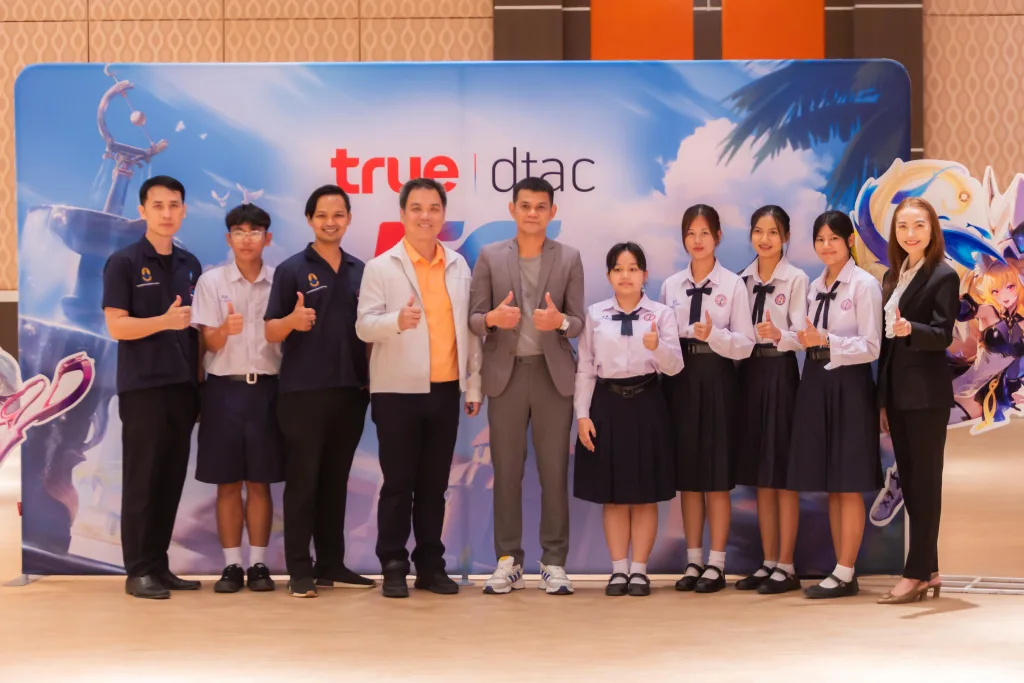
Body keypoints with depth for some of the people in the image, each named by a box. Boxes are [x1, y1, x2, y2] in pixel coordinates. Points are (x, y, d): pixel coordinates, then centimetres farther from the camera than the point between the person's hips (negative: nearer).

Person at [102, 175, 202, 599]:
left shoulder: (190, 265, 13)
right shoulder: (124, 263, -4)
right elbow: (116, 326, -11)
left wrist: (200, 379, 10)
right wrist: (163, 321, -24)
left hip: (183, 386, 5)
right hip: (142, 387, -5)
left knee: (172, 479, 8)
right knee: (142, 480, -3)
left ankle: (159, 565, 15)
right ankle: (139, 570, 3)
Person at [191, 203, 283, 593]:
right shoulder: (211, 281, 1)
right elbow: (210, 343, -4)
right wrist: (226, 328, -25)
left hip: (266, 388, 0)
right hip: (224, 388, 0)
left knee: (260, 482, 4)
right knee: (228, 483, 3)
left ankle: (259, 564, 11)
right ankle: (232, 565, 9)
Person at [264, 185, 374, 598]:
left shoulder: (360, 271, 11)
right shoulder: (292, 269, -2)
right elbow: (270, 333, -5)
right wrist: (292, 320, -26)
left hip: (351, 390, 5)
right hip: (303, 391, -4)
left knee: (336, 480, 10)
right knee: (302, 480, -2)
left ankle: (331, 564, 16)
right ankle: (299, 569, 1)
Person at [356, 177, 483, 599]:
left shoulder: (458, 266, 9)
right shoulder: (381, 267, -2)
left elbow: (468, 327, 12)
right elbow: (364, 326, -10)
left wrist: (474, 384, 10)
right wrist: (396, 320, -31)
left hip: (445, 391, 3)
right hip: (398, 392, -3)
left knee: (434, 484, 9)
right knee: (398, 484, 1)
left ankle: (431, 565, 16)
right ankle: (394, 568, 8)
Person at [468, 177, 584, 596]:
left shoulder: (569, 259, 6)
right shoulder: (490, 257, 5)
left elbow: (578, 322, 3)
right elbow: (474, 318, 3)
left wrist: (559, 321, -20)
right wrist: (492, 318, -19)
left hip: (553, 373, 0)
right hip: (506, 373, 0)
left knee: (554, 470, 1)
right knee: (506, 471, 3)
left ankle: (554, 563, 7)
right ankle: (508, 561, 10)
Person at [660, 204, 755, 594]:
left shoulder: (733, 285, -2)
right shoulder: (671, 285, 9)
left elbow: (745, 344, -7)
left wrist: (714, 335, -23)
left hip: (717, 379, -3)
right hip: (680, 379, 3)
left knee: (717, 474, 0)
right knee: (687, 472, 7)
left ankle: (716, 564, 7)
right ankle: (693, 562, 15)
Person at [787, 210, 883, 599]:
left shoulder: (864, 285, -7)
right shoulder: (814, 287, 14)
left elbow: (870, 347, -12)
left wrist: (825, 340, -20)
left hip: (848, 386, -7)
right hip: (817, 383, 7)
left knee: (848, 483, -4)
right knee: (829, 484, 8)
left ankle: (844, 574, 1)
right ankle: (843, 571, 14)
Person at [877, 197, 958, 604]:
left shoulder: (943, 276, -7)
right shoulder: (893, 276, 14)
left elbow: (943, 335, -14)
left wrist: (909, 329, -35)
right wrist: (882, 400, 14)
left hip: (927, 394, -7)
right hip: (896, 391, 7)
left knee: (925, 482, -3)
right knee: (909, 481, 9)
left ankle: (917, 574, -1)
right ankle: (928, 571, 16)